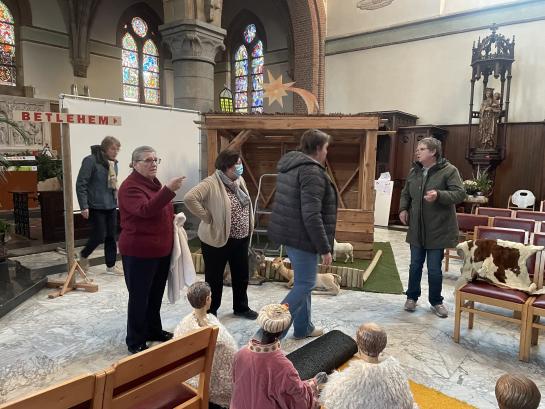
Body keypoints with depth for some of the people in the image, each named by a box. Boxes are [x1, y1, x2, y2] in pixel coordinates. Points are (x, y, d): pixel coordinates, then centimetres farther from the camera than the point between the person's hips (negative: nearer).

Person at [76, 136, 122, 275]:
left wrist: (116, 200, 14)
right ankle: (83, 255, 25)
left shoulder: (113, 163, 10)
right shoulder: (91, 161, -14)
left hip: (111, 206, 7)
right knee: (99, 236, -4)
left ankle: (111, 266, 21)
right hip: (96, 207, -7)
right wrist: (84, 206, -18)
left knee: (111, 237, 9)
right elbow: (81, 184, -15)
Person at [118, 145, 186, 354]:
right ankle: (135, 341, 17)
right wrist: (168, 189, -42)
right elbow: (145, 210, -34)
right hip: (139, 252, -9)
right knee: (139, 297, 3)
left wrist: (175, 218, 7)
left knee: (156, 294, 19)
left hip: (161, 250, 9)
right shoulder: (130, 186, -17)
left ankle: (154, 330, 36)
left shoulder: (154, 183, 12)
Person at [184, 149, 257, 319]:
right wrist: (207, 217, -23)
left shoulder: (239, 180, 6)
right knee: (215, 278, 9)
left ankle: (241, 307, 39)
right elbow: (189, 198, -31)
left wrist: (248, 229, 11)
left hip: (241, 239, 8)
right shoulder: (211, 183, -19)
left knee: (242, 275, 19)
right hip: (218, 240, -7)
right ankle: (210, 312, 27)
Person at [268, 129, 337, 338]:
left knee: (302, 281, 19)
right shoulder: (312, 171, -19)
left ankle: (303, 327, 30)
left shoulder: (290, 166, 12)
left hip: (289, 233, 10)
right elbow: (311, 216, -25)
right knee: (305, 284, 1)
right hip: (302, 236, -10)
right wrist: (325, 248, -19)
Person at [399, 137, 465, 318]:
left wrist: (439, 195, -33)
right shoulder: (414, 171, 7)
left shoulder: (449, 170, -10)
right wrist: (403, 209, 1)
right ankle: (412, 297, 30)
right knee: (415, 266, 13)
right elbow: (405, 194, 18)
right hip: (416, 229, 4)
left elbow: (460, 194, -16)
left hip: (438, 230, -4)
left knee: (434, 269, 5)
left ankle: (436, 301, 25)